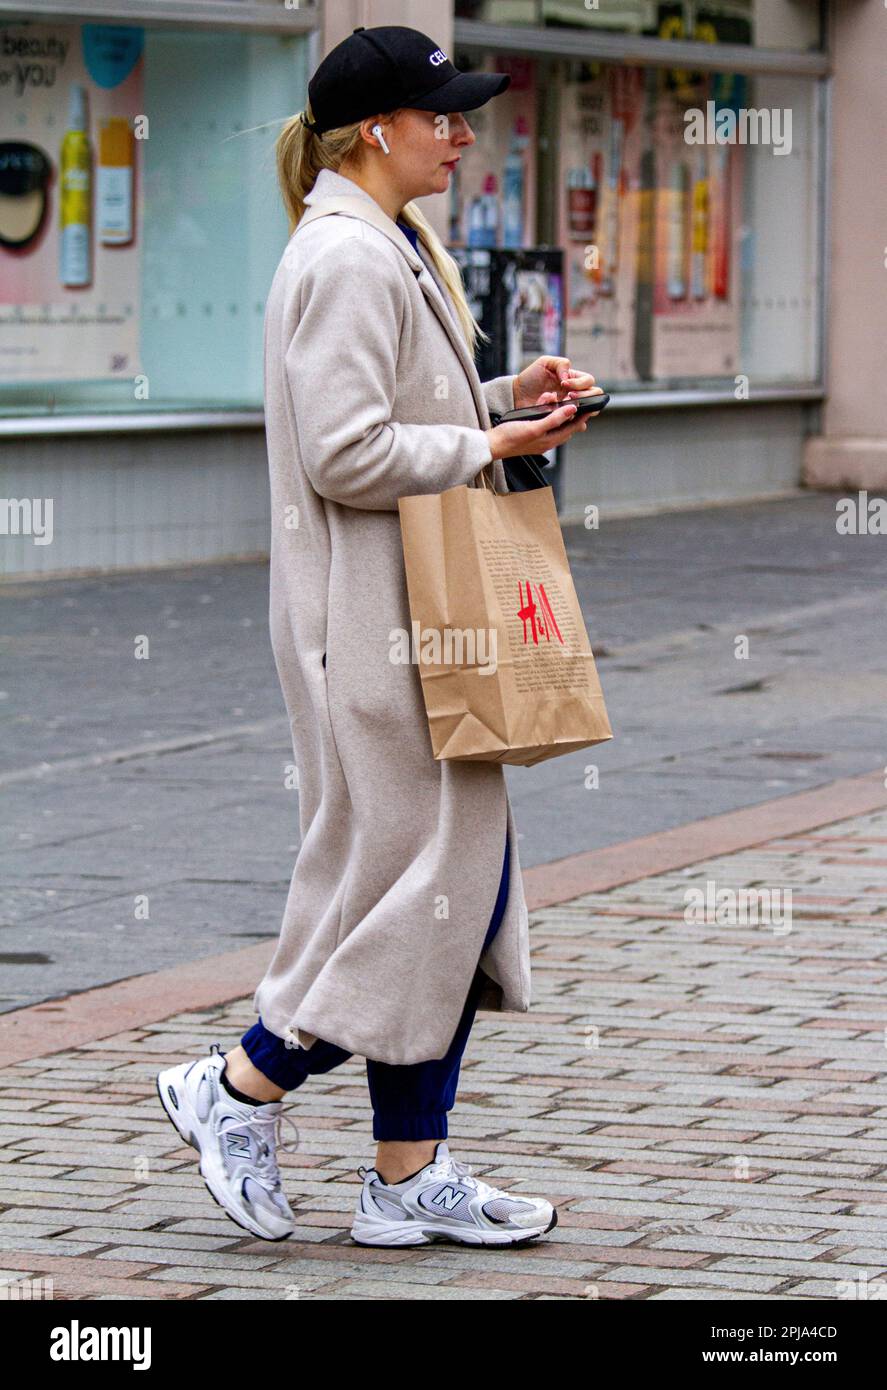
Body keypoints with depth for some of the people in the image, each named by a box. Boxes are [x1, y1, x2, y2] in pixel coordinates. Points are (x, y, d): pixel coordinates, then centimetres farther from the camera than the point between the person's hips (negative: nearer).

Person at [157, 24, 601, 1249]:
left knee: (460, 878, 9)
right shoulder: (345, 256, -16)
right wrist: (492, 446, -15)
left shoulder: (400, 248, 16)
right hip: (371, 621, -10)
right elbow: (346, 453, -22)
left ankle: (411, 1176, 14)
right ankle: (240, 1088, 10)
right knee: (413, 875, -6)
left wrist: (508, 396, 9)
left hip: (427, 617, 10)